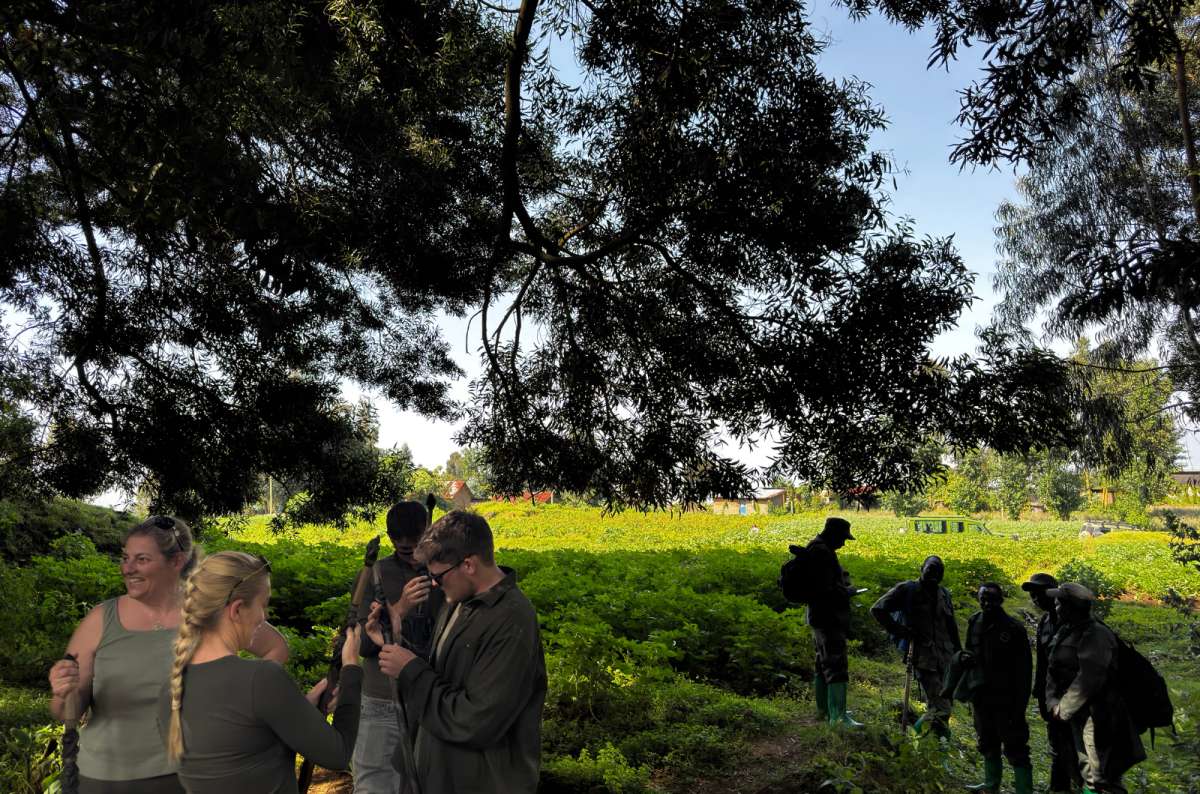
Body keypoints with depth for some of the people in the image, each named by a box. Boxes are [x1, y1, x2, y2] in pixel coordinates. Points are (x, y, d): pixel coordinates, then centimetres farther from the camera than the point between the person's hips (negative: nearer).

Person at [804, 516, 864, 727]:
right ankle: (837, 716, -11)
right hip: (828, 617, -11)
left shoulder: (819, 550, 14)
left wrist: (843, 588, 9)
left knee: (824, 663, 18)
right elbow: (826, 588, -26)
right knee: (837, 665, -11)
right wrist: (846, 592, -10)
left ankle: (824, 709, 28)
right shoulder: (823, 553, -19)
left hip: (819, 616, 11)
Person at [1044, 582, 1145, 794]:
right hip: (1078, 714, 9)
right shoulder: (1065, 632, 11)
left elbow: (1089, 678, -25)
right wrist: (1053, 703, -4)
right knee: (1087, 772, 19)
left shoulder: (1095, 634, -18)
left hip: (1097, 715, -9)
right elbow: (1053, 670, 11)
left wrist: (1064, 708, -18)